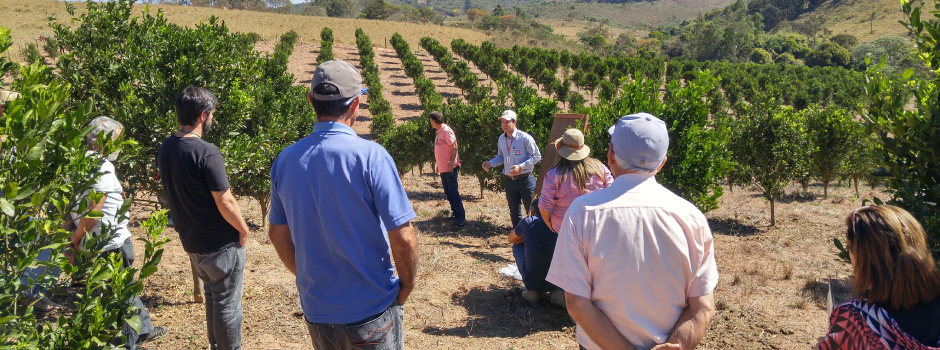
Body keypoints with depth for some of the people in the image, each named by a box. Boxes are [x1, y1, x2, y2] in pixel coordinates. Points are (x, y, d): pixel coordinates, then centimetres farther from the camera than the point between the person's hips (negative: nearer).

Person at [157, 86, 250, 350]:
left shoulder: (164, 149, 0)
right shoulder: (207, 153, -24)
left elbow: (171, 192, 10)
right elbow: (225, 202, -23)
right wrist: (243, 229, -8)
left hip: (190, 241, 8)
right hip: (222, 244, -8)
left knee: (212, 297, 24)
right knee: (228, 304, 7)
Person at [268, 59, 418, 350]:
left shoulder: (285, 160, -2)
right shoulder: (370, 156, -18)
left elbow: (278, 235, 8)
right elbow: (403, 238, -19)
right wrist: (406, 288, -4)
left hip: (316, 313, 5)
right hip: (371, 314, -4)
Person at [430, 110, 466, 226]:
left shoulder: (446, 131, -13)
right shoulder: (439, 132, 15)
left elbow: (454, 147, -18)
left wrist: (451, 162, -22)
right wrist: (438, 165, 22)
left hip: (450, 168, -10)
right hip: (443, 168, 10)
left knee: (453, 192, -8)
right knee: (448, 192, 13)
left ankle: (461, 216, -6)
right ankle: (455, 212, 22)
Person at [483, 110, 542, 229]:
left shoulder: (525, 138, -13)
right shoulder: (501, 139, 6)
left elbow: (537, 156, -12)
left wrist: (521, 167, -22)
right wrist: (490, 163, -1)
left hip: (525, 179, -6)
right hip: (509, 180, 6)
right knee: (514, 213, 14)